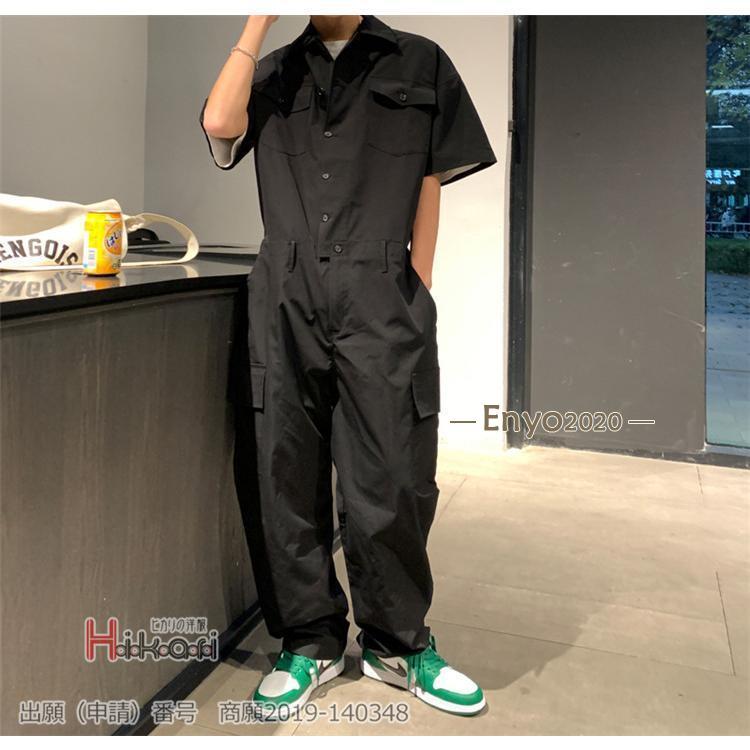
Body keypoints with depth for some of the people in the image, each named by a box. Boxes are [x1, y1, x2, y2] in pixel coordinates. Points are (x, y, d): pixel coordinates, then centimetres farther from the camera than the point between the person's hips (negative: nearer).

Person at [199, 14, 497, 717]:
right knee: (285, 476, 4)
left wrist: (418, 291, 3)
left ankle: (397, 642, 19)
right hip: (285, 301, 2)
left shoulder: (419, 63, 16)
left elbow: (429, 185, 11)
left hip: (380, 301, -2)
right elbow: (219, 122, 1)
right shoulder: (274, 72, 21)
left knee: (389, 481, -2)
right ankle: (310, 640, 21)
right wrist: (261, 19, 8)